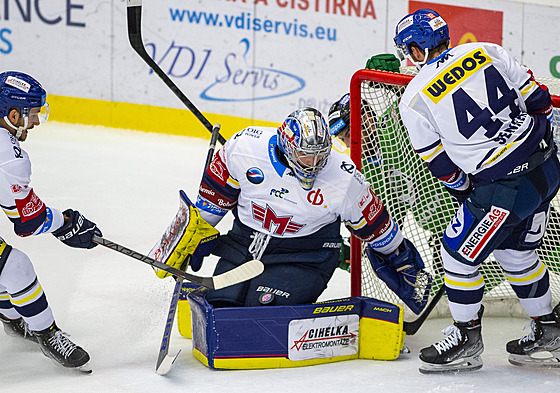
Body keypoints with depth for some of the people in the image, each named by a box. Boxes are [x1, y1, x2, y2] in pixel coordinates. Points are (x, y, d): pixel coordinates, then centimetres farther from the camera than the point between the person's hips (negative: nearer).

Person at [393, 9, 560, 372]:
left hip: (503, 189, -7)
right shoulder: (487, 52, 4)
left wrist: (466, 192, 18)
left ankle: (466, 340, 22)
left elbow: (444, 168, 0)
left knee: (460, 254, 11)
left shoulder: (414, 99, -6)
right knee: (516, 250, 24)